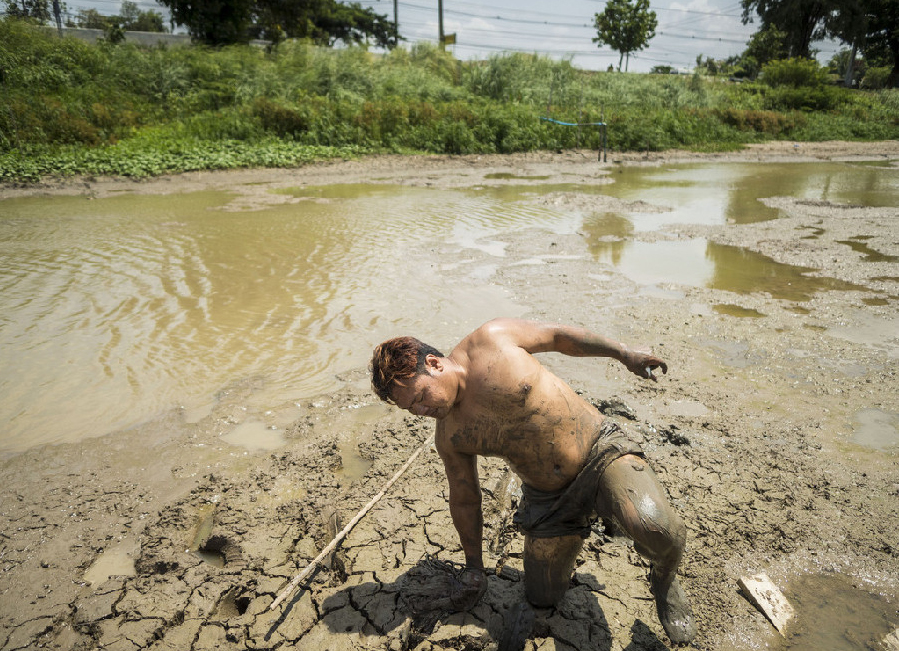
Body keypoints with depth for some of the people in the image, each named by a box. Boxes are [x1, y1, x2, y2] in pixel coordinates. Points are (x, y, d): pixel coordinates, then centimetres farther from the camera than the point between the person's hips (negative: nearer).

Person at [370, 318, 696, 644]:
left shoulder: (493, 339, -15)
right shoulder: (449, 437, -4)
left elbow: (557, 336, -1)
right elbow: (464, 499, 10)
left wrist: (624, 354, 2)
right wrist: (474, 566, 18)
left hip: (601, 451, -4)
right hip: (548, 501, 5)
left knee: (656, 528, -30)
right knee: (542, 598, 10)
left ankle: (664, 580, 6)